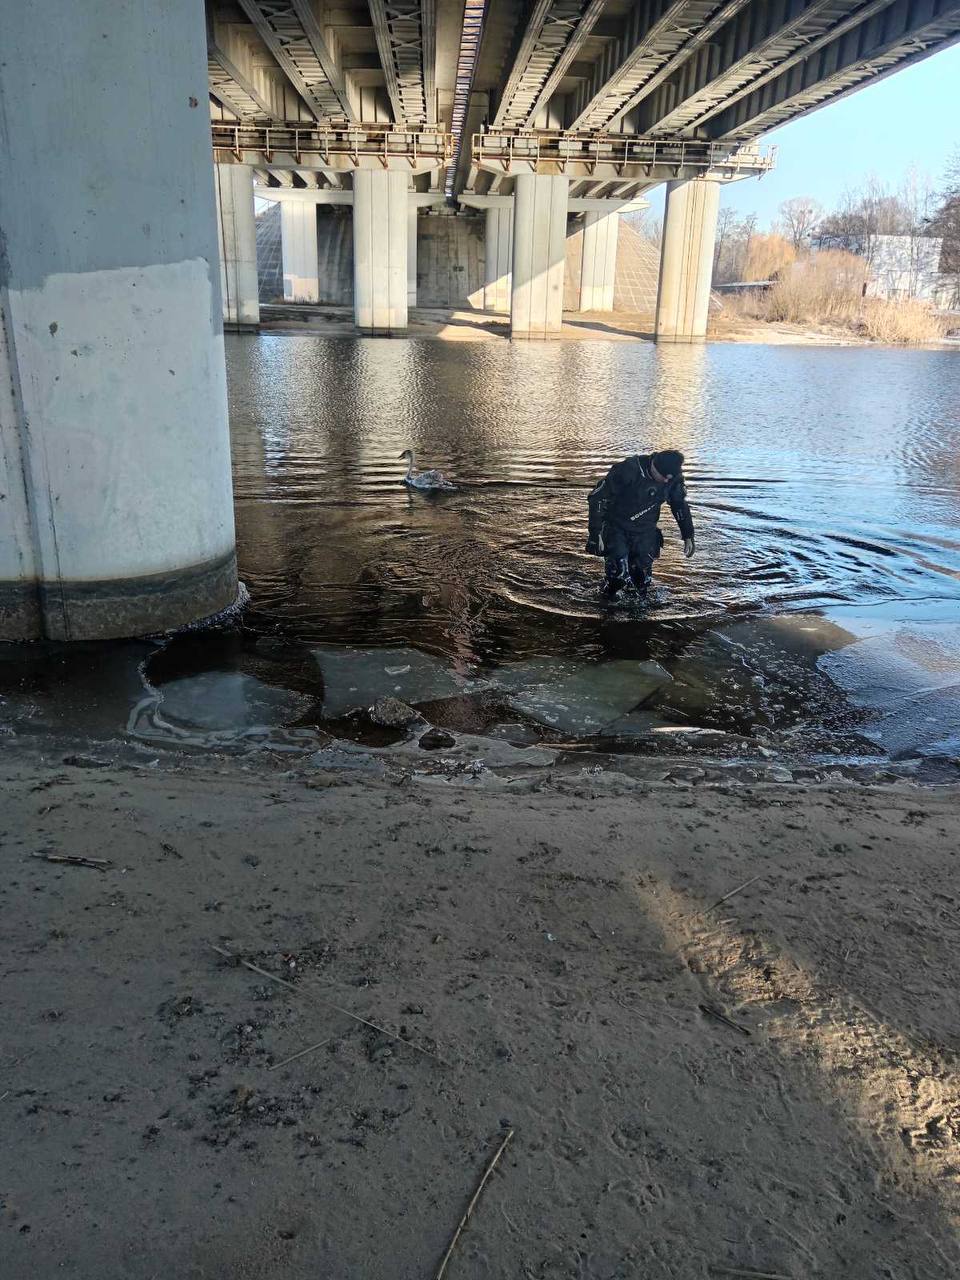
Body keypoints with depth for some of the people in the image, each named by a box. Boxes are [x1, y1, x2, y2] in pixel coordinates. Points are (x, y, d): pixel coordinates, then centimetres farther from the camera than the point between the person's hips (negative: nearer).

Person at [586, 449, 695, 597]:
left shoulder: (673, 477, -12)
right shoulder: (627, 470, -27)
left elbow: (680, 505, 7)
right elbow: (597, 498, -22)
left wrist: (688, 536, 8)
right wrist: (595, 533, -23)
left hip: (645, 532, 4)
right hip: (617, 528, -4)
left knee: (642, 581, 1)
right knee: (619, 576, -17)